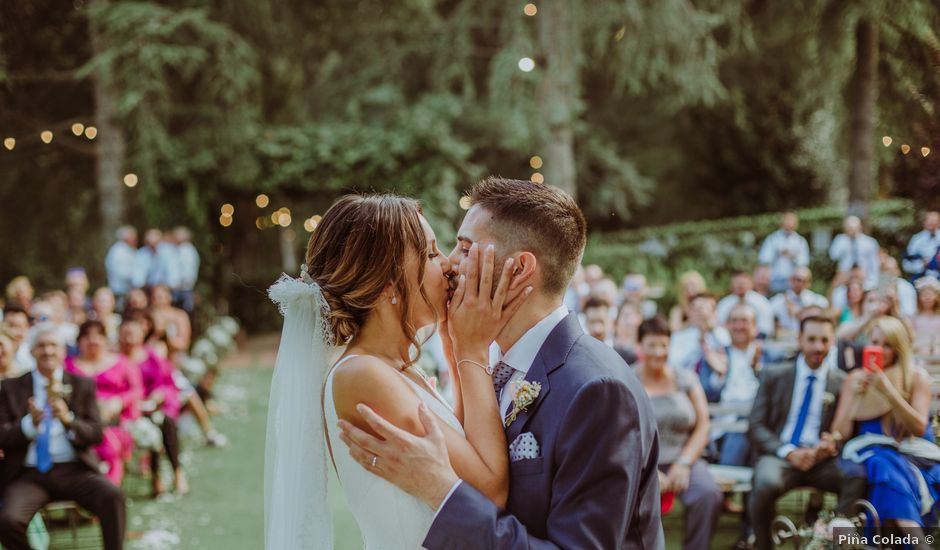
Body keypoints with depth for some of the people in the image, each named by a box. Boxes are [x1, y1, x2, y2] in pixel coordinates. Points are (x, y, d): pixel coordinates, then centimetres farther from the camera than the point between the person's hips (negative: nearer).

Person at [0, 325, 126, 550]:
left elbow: (96, 434, 3)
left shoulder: (82, 385, 12)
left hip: (73, 470, 0)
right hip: (28, 474, 0)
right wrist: (30, 423, -17)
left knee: (113, 497, -29)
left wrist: (68, 419, -17)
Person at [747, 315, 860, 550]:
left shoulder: (842, 383, 11)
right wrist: (789, 452, -14)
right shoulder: (773, 376, 8)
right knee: (766, 483, -35)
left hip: (821, 460, 1)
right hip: (778, 455, -1)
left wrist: (832, 445, -14)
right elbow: (755, 427, 3)